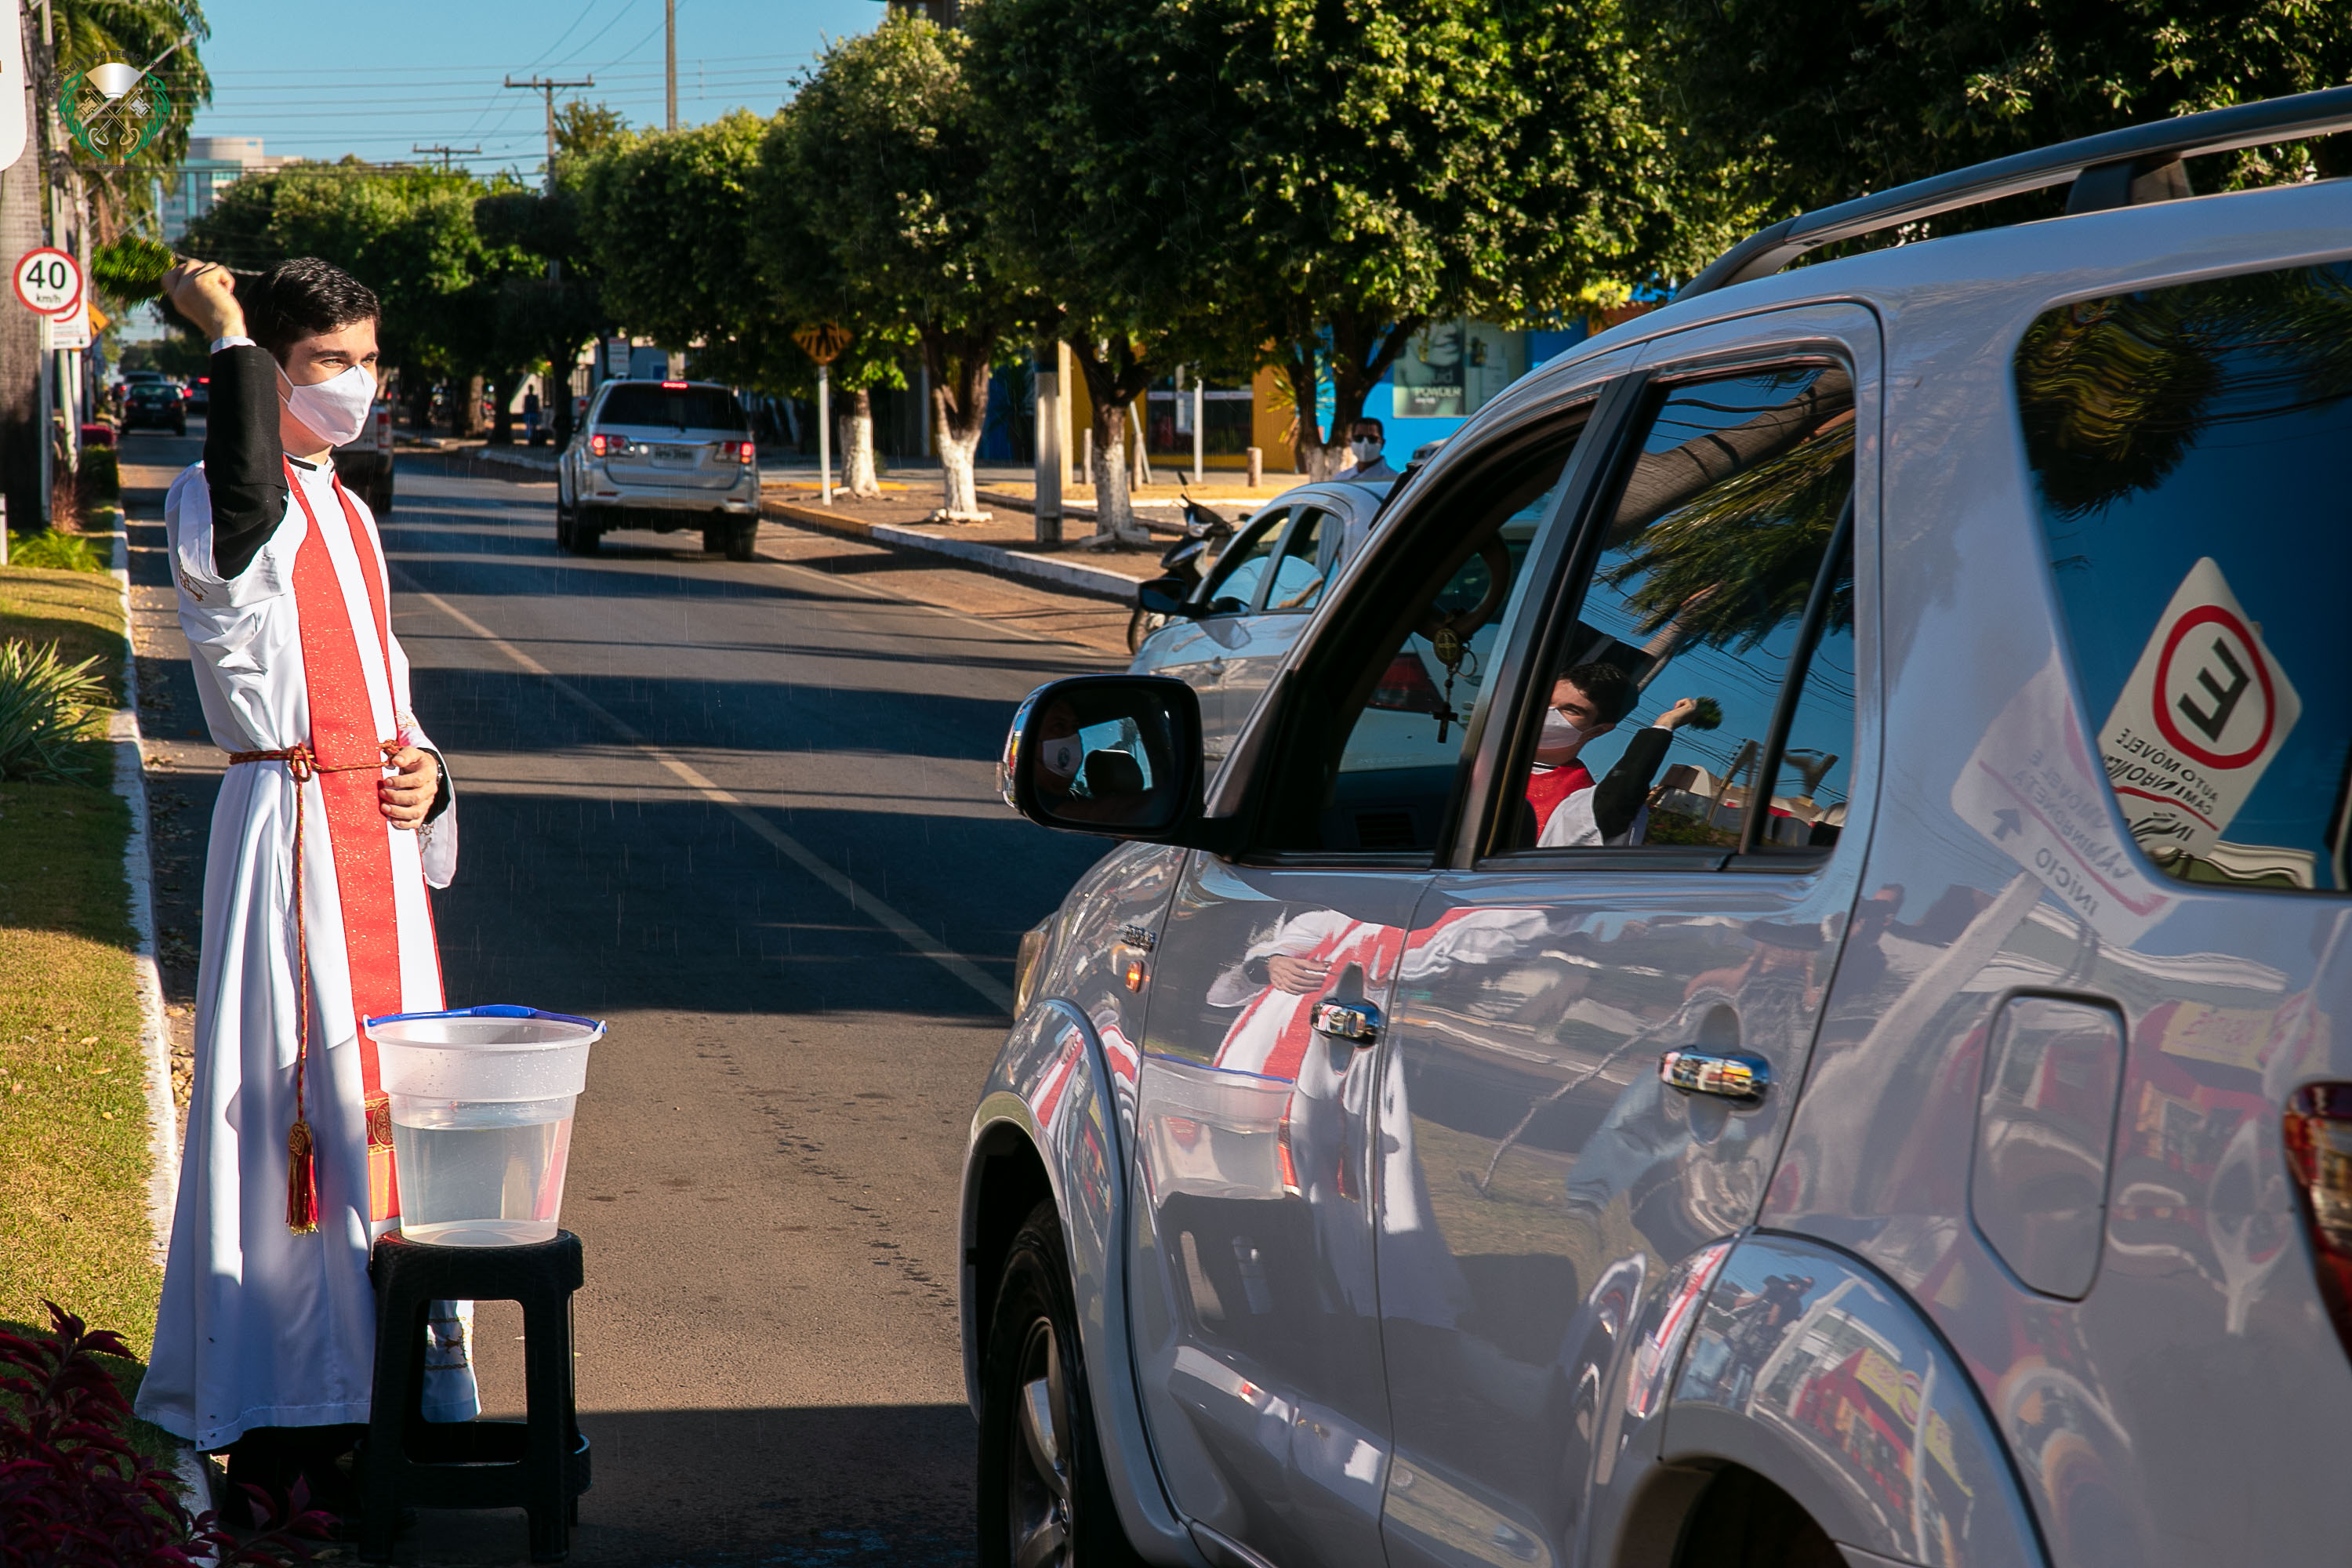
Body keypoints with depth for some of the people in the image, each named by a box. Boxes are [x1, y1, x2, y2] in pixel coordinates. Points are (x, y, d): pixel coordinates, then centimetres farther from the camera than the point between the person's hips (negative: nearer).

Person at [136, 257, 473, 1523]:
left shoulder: (348, 514, 18)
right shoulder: (216, 505, -8)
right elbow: (240, 523, -35)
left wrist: (422, 768, 6)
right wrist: (227, 335, -24)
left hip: (380, 833, 8)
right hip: (286, 833, -8)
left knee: (387, 1105, 12)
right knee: (295, 1106, -8)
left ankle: (387, 1392, 22)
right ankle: (280, 1424, -3)